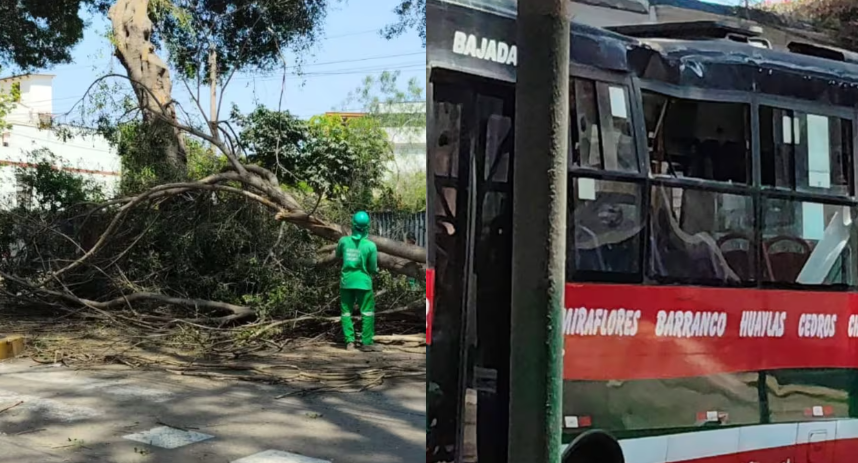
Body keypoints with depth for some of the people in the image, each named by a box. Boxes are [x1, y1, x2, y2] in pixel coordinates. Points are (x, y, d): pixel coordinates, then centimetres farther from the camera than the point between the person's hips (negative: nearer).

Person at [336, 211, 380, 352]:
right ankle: (367, 342, 4)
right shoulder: (370, 246, -12)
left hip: (346, 281, 3)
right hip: (363, 282, -3)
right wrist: (376, 270, 17)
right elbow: (373, 268, -5)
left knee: (346, 312, 11)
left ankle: (349, 341, 6)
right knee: (367, 313, 6)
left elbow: (338, 256, 15)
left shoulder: (344, 241, -5)